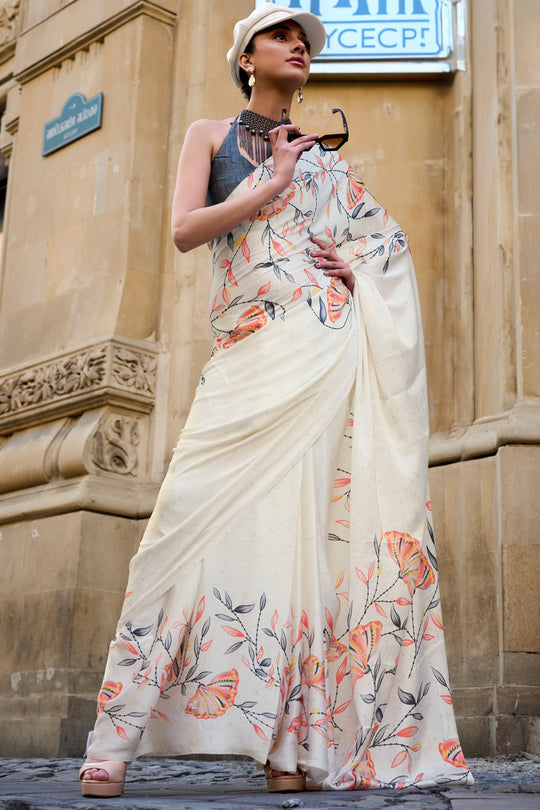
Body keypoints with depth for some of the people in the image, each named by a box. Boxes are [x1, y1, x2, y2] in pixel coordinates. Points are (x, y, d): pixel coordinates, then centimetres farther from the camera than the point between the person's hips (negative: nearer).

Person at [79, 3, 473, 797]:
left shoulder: (326, 150, 23)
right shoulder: (211, 134, 17)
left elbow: (388, 238, 23)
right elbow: (185, 230, 1)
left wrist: (362, 265, 2)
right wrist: (273, 184, -2)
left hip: (334, 340, 2)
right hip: (253, 349, -2)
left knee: (313, 521, -7)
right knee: (194, 511, -15)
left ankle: (295, 742, -4)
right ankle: (116, 741, -11)